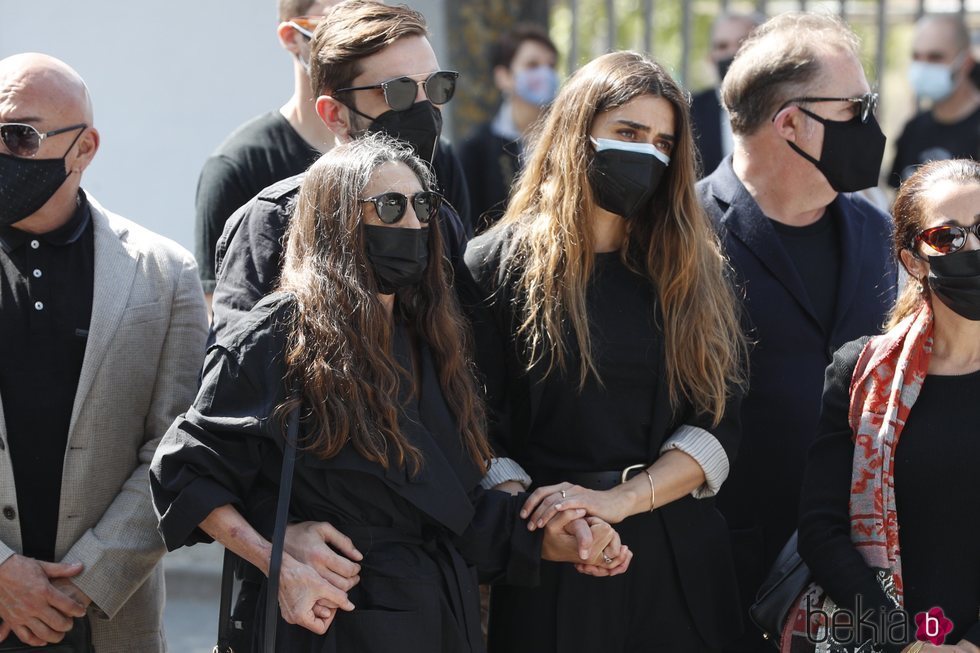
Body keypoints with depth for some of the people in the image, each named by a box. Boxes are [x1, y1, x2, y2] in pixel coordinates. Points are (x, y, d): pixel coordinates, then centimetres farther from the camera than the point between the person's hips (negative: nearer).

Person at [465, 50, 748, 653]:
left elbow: (718, 422, 0)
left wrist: (622, 499, -14)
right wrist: (549, 521, -20)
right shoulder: (500, 265, -1)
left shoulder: (693, 268, 8)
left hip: (678, 557, 3)